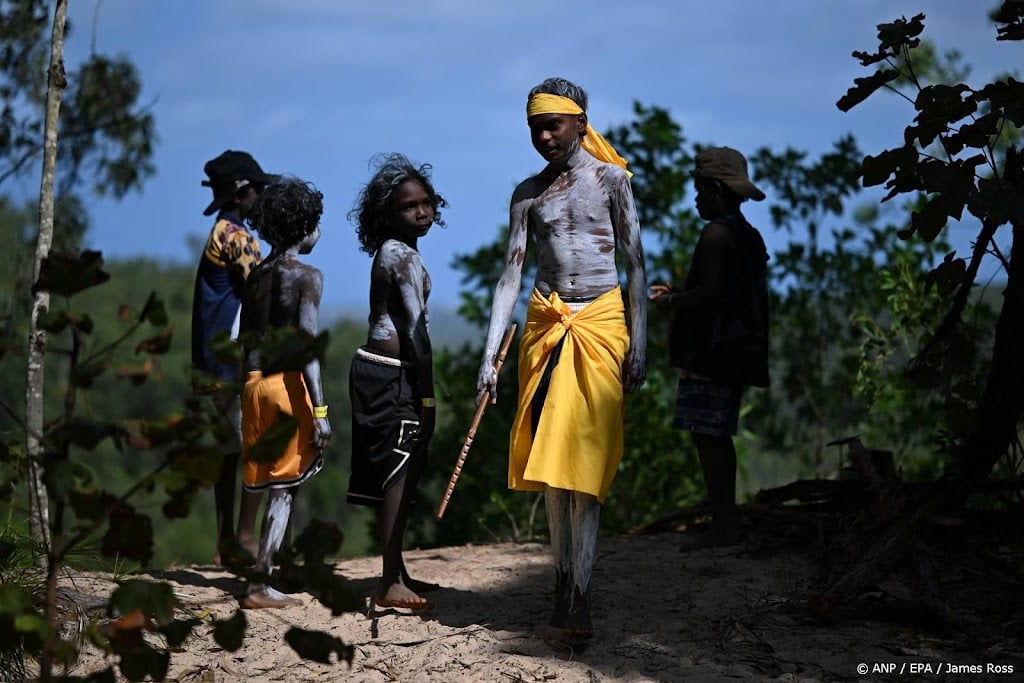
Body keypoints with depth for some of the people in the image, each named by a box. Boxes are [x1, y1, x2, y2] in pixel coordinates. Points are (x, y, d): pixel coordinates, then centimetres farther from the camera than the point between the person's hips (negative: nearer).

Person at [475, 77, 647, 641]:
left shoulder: (610, 180, 2)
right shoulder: (528, 194, 10)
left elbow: (635, 264, 1)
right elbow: (510, 274, 6)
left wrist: (639, 341, -7)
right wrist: (489, 354, -1)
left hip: (600, 321, -3)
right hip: (545, 324, 3)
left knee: (584, 459, -10)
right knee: (547, 458, 1)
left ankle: (579, 595, -13)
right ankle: (563, 582, 8)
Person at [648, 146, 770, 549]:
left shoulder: (716, 233, -12)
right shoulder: (750, 236, 18)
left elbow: (710, 293, -21)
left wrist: (672, 302, -4)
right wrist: (677, 297, 21)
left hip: (711, 350, -10)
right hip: (735, 349, 10)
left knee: (707, 436, -9)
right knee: (718, 437, 13)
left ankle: (723, 526, -10)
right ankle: (728, 523, 14)